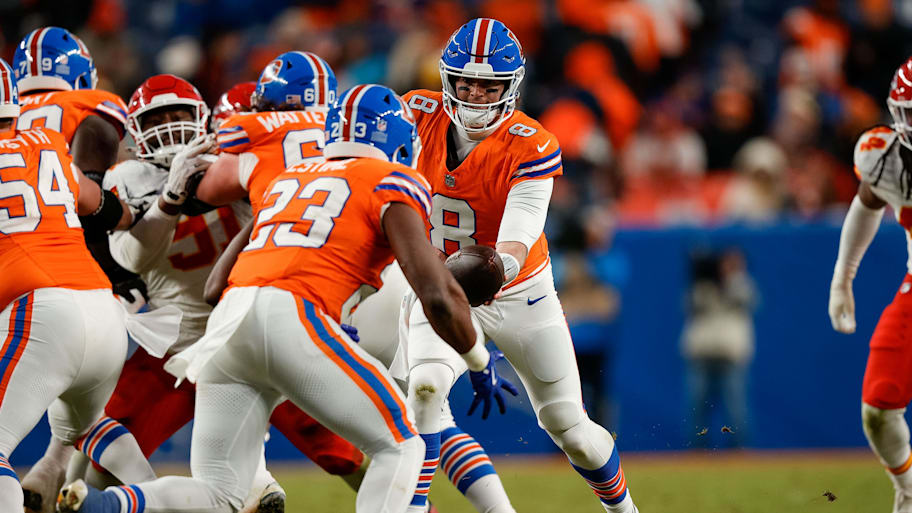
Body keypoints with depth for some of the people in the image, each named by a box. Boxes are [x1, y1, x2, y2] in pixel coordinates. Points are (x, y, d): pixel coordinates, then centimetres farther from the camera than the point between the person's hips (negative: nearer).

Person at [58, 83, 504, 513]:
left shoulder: (285, 182, 30)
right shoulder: (393, 184, 11)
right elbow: (436, 293, 1)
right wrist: (479, 362, 18)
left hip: (227, 318, 6)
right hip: (294, 319, -6)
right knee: (399, 449, 9)